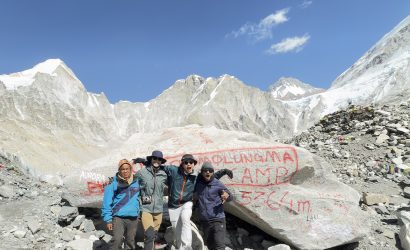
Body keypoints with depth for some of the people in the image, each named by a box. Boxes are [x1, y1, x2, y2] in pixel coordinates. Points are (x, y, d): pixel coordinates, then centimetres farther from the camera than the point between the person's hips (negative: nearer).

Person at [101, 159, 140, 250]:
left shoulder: (136, 182, 6)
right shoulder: (113, 183, -5)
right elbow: (107, 202, -4)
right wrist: (108, 219, -7)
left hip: (133, 218, 4)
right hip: (118, 217, -3)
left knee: (130, 241, 11)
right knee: (117, 240, -16)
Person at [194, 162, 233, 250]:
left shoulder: (218, 184, -9)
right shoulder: (198, 182, 1)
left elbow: (230, 196, -1)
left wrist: (227, 196, -23)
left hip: (218, 220, -4)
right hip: (204, 221, 4)